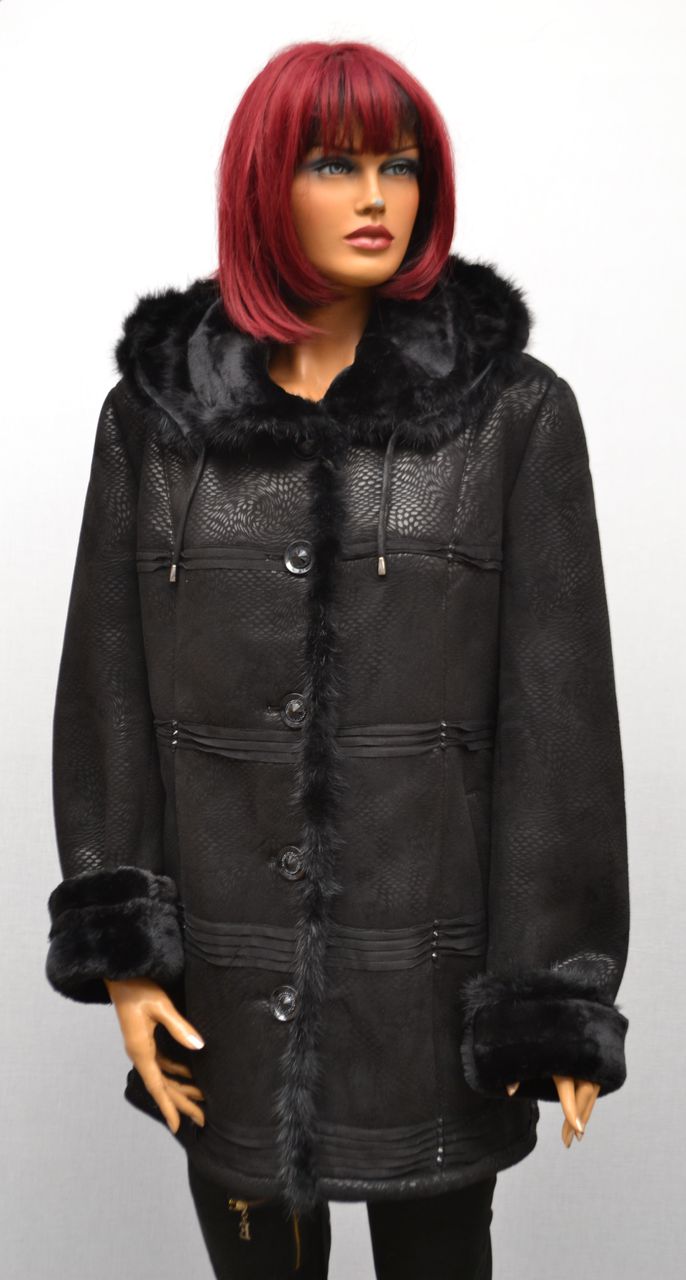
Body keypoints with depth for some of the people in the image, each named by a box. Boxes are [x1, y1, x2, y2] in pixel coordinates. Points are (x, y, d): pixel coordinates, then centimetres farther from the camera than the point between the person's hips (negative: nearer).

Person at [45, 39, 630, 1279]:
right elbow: (104, 692, 4)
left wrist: (556, 1001, -6)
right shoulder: (154, 405, 3)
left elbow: (559, 713, -5)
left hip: (436, 975, -1)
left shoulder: (515, 411, -3)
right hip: (227, 983, 2)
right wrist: (121, 948, -2)